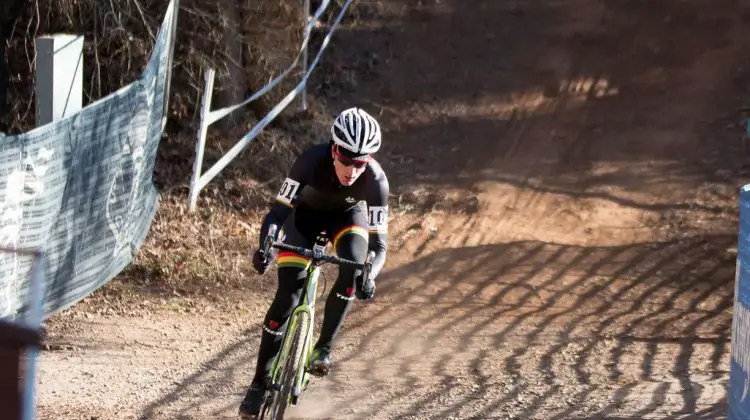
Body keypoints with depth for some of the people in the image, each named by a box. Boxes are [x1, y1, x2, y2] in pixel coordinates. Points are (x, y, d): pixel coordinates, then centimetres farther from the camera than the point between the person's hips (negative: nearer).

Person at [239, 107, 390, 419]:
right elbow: (278, 210, -34)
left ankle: (323, 346, -11)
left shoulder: (375, 180, -34)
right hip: (307, 212, -1)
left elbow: (378, 244, -30)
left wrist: (369, 276, -50)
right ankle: (260, 381, -1)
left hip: (347, 215, 1)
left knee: (353, 267, -30)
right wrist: (265, 246, -54)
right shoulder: (312, 161, -36)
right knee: (288, 294, -13)